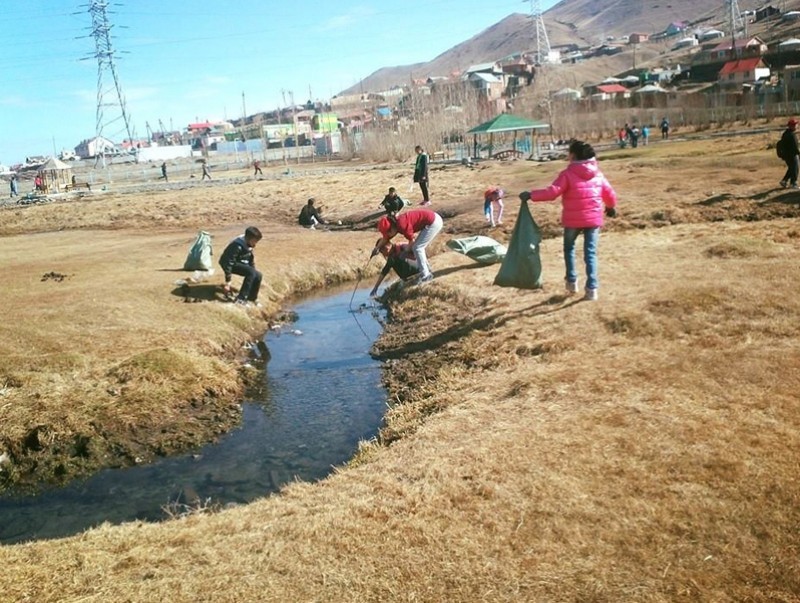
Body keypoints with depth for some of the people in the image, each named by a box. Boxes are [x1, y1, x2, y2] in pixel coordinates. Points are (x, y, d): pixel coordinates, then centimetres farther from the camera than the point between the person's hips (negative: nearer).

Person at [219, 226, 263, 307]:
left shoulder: (249, 244, -4)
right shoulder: (238, 245, -31)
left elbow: (251, 259, 13)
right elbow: (229, 262, -30)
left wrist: (253, 271, 20)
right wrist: (228, 282, -30)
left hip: (241, 262, 8)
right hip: (233, 264, -8)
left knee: (258, 275, -4)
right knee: (251, 273, -27)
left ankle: (252, 298, 15)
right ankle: (241, 299, -22)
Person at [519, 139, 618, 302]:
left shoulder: (568, 174, -11)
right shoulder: (598, 174, 5)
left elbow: (552, 192, -20)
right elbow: (609, 194, 12)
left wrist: (531, 195, -14)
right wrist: (611, 207, 32)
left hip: (573, 219, -3)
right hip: (593, 219, 3)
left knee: (569, 248, 22)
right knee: (590, 253, 6)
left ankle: (572, 281, 22)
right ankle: (592, 288, 0)